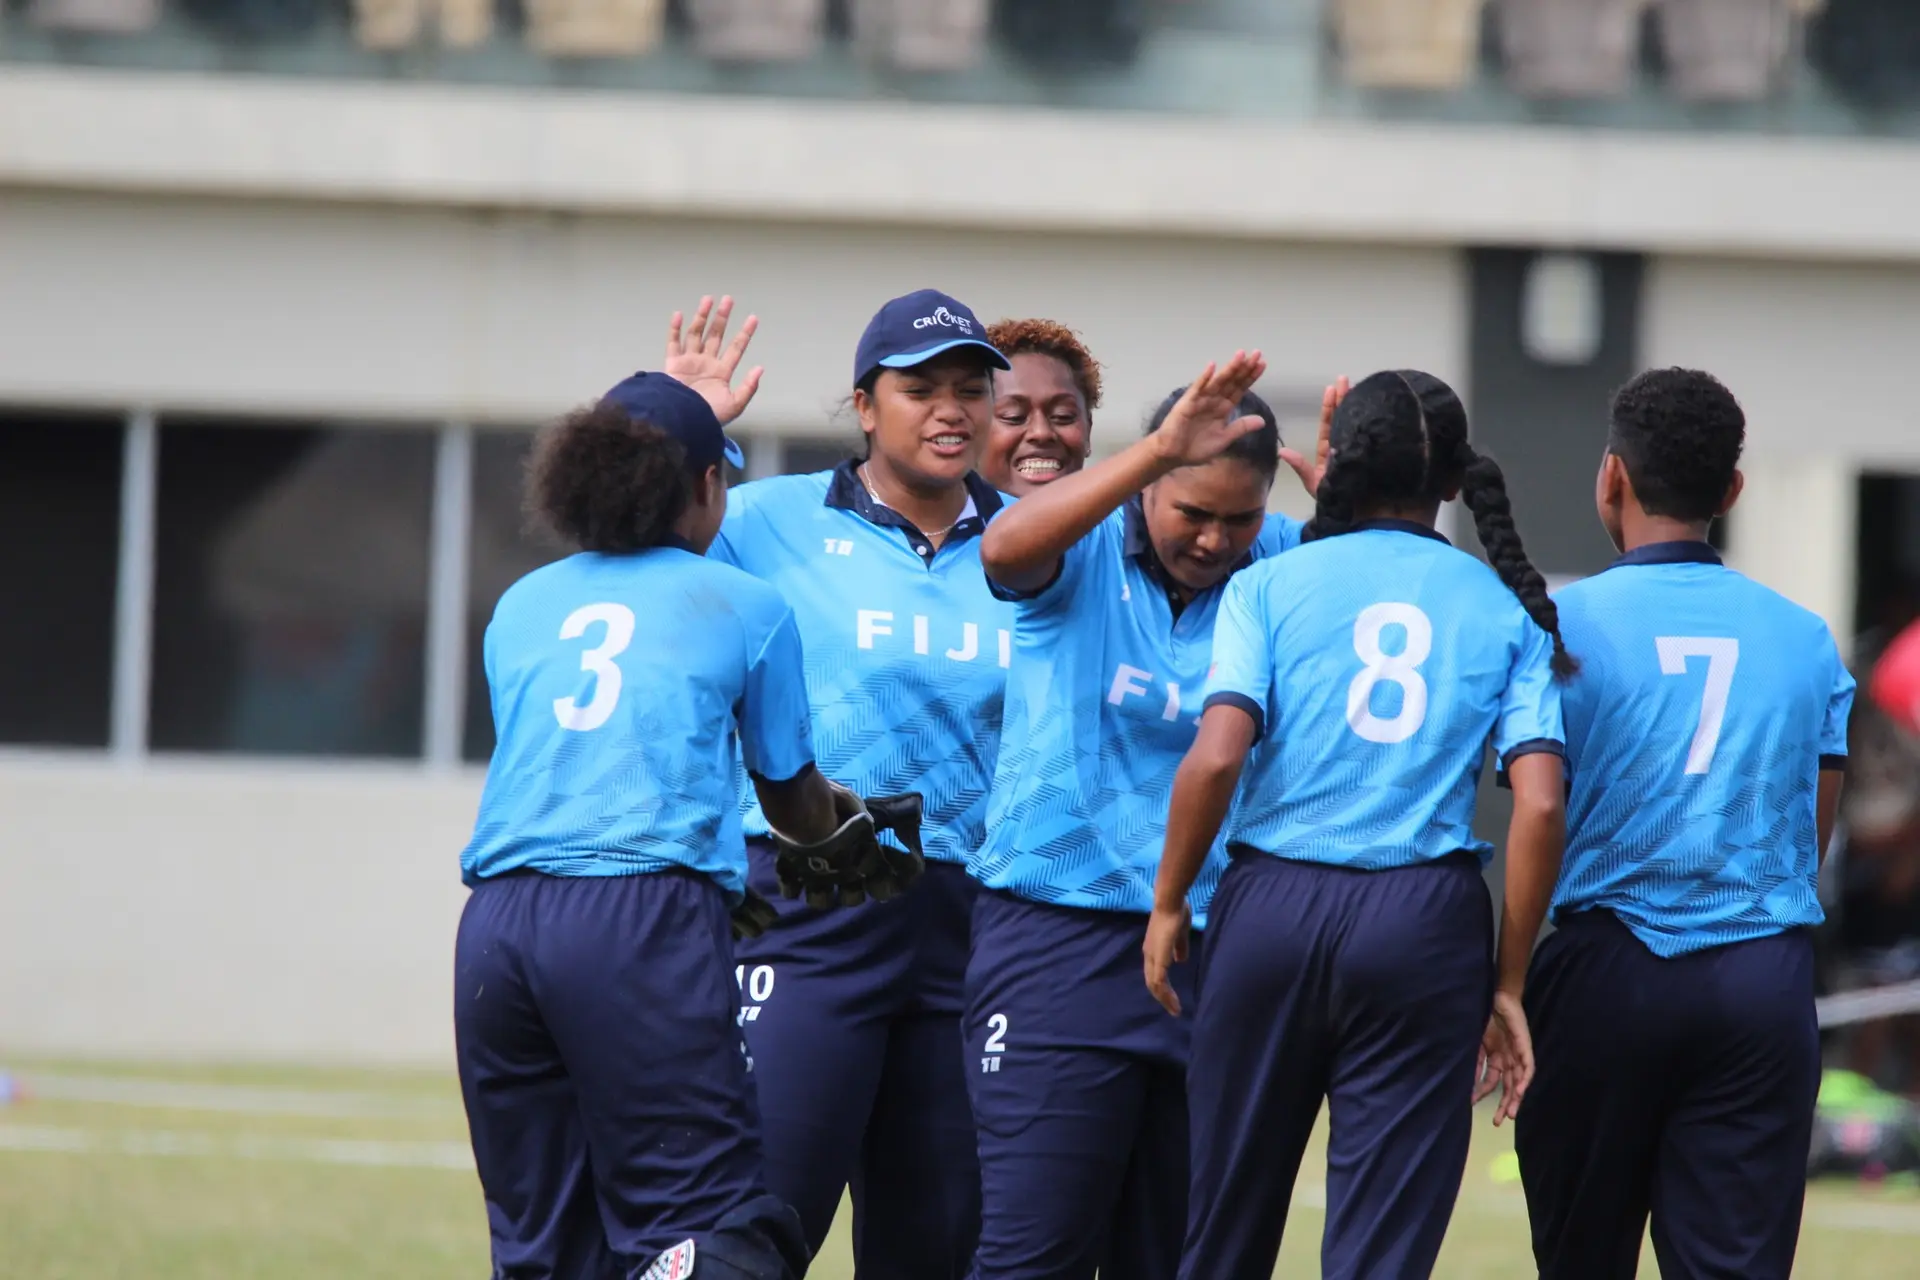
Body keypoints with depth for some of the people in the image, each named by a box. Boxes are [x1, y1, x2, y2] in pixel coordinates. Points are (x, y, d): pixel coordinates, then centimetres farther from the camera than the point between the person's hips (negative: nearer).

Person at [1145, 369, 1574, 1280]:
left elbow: (1215, 757, -11)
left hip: (1272, 905, 0)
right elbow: (1540, 804, -2)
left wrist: (1167, 903, 2)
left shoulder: (1270, 586, 3)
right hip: (1428, 922, 0)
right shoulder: (1505, 608, 7)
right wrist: (1508, 983, 3)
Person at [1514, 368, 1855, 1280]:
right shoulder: (1806, 640, 9)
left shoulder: (1567, 623, -3)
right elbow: (1811, 839, 11)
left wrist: (1505, 990, 2)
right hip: (1766, 981, 2)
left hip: (1610, 967, -2)